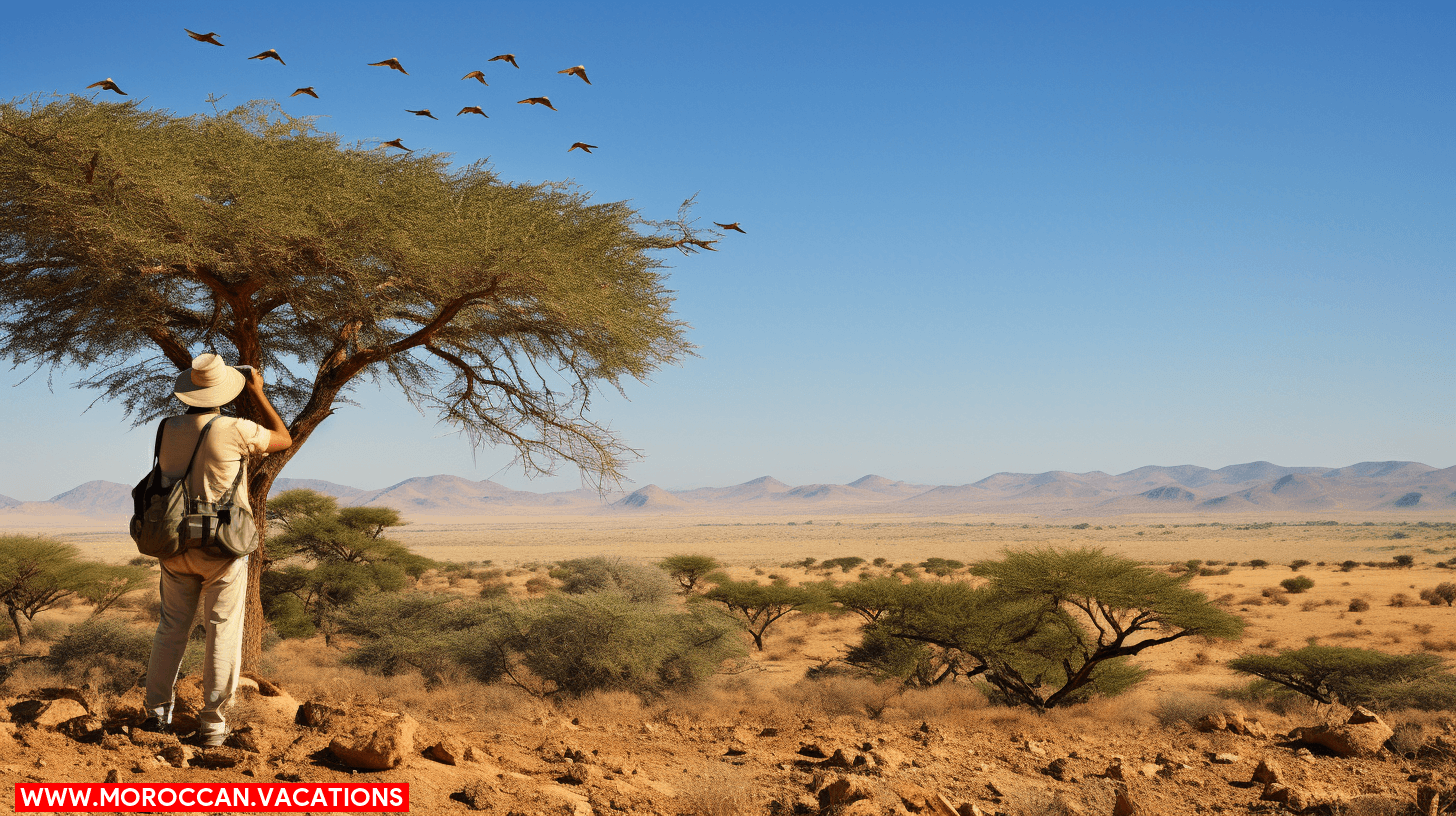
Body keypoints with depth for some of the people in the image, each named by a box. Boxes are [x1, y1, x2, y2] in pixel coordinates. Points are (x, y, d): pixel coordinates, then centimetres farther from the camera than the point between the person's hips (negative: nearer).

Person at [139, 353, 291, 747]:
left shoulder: (167, 430, -1)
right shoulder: (235, 431, -14)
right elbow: (284, 439, 3)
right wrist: (258, 394, 10)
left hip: (176, 546, 4)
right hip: (221, 548, -4)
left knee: (171, 628, 14)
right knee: (222, 635, 3)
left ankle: (157, 713, 16)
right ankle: (211, 725, 4)